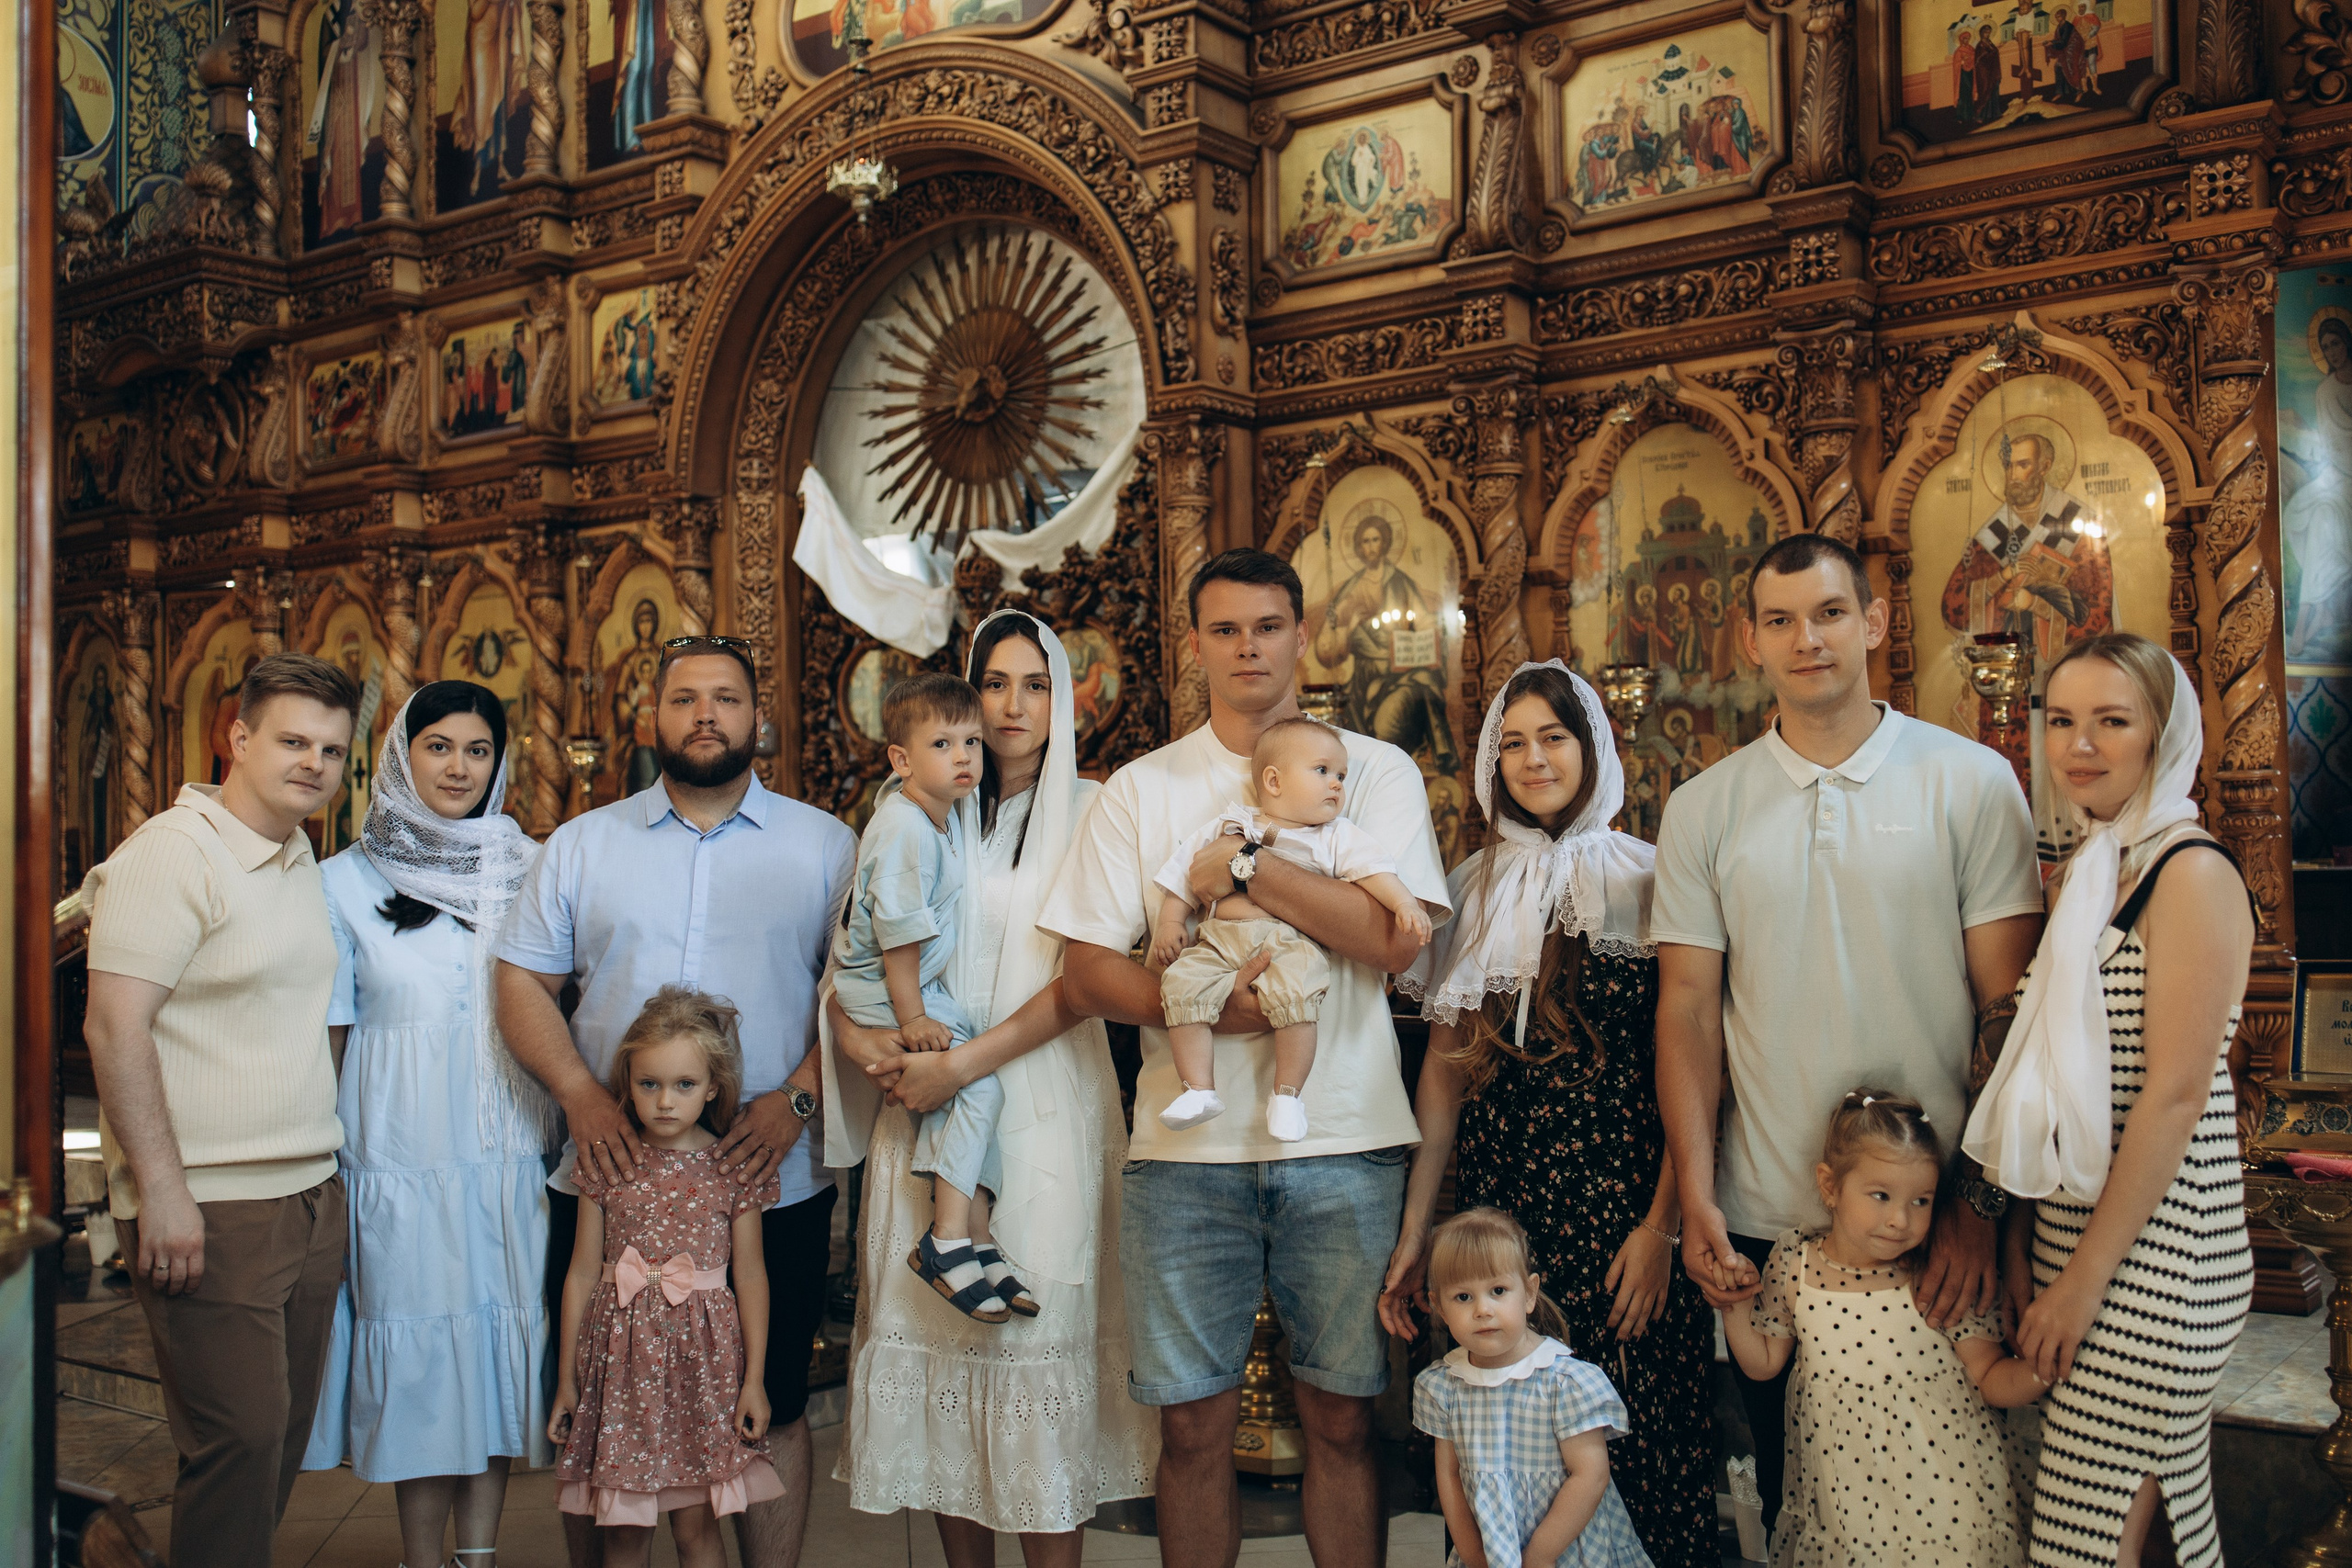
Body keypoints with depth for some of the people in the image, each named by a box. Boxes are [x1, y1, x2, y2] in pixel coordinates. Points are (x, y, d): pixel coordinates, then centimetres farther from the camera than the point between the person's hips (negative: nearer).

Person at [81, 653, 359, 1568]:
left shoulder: (299, 857, 15)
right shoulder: (172, 853, -10)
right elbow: (115, 1027, -16)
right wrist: (162, 1191, -20)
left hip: (310, 1195, 8)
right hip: (210, 1207, -8)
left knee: (283, 1433, 11)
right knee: (241, 1435, -8)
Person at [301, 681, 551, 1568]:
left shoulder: (530, 870, 8)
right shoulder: (348, 881, 3)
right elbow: (326, 1037, 4)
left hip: (513, 1153, 2)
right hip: (402, 1155, -2)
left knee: (503, 1339, 5)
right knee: (418, 1351, 2)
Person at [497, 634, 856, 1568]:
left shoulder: (823, 846, 5)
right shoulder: (582, 845, 9)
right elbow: (522, 982, 6)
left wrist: (796, 1100, -13)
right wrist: (580, 1094, -10)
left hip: (772, 1187, -1)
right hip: (608, 1181, 1)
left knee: (771, 1411, 7)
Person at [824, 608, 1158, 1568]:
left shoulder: (1088, 812, 1)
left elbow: (1085, 979, -7)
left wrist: (963, 1063, -13)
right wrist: (855, 1033, -7)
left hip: (1045, 1106, -3)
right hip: (926, 1112, 3)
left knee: (1038, 1338, -3)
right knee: (939, 1335, 5)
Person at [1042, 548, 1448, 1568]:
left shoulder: (1377, 771, 6)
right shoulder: (1141, 788, 9)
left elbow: (1396, 938, -8)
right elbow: (1087, 975, 4)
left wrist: (1246, 868, -11)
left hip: (1345, 1142, -1)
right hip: (1187, 1142, 1)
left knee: (1342, 1417, 6)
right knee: (1193, 1423, 6)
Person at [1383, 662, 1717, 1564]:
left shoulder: (1647, 881, 1)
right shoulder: (1476, 889, 12)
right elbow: (1445, 1069, 12)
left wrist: (1663, 1224, -11)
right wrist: (1413, 1233, 7)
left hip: (1623, 1195, -3)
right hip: (1499, 1202, 3)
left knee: (1637, 1441, -4)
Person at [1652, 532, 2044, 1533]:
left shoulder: (1973, 783, -1)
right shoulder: (1702, 810, 5)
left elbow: (2008, 1008, -3)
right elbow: (1688, 1010, 4)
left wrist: (1983, 1200, -10)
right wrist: (1695, 1199, -5)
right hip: (1767, 1225, 2)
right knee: (1792, 1493, 13)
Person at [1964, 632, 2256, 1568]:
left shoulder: (2192, 875, -13)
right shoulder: (2083, 873, 13)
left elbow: (2175, 1093, -17)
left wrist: (2086, 1280, -16)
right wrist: (2027, 1238, 11)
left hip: (2151, 1245, -8)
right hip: (2072, 1223, 8)